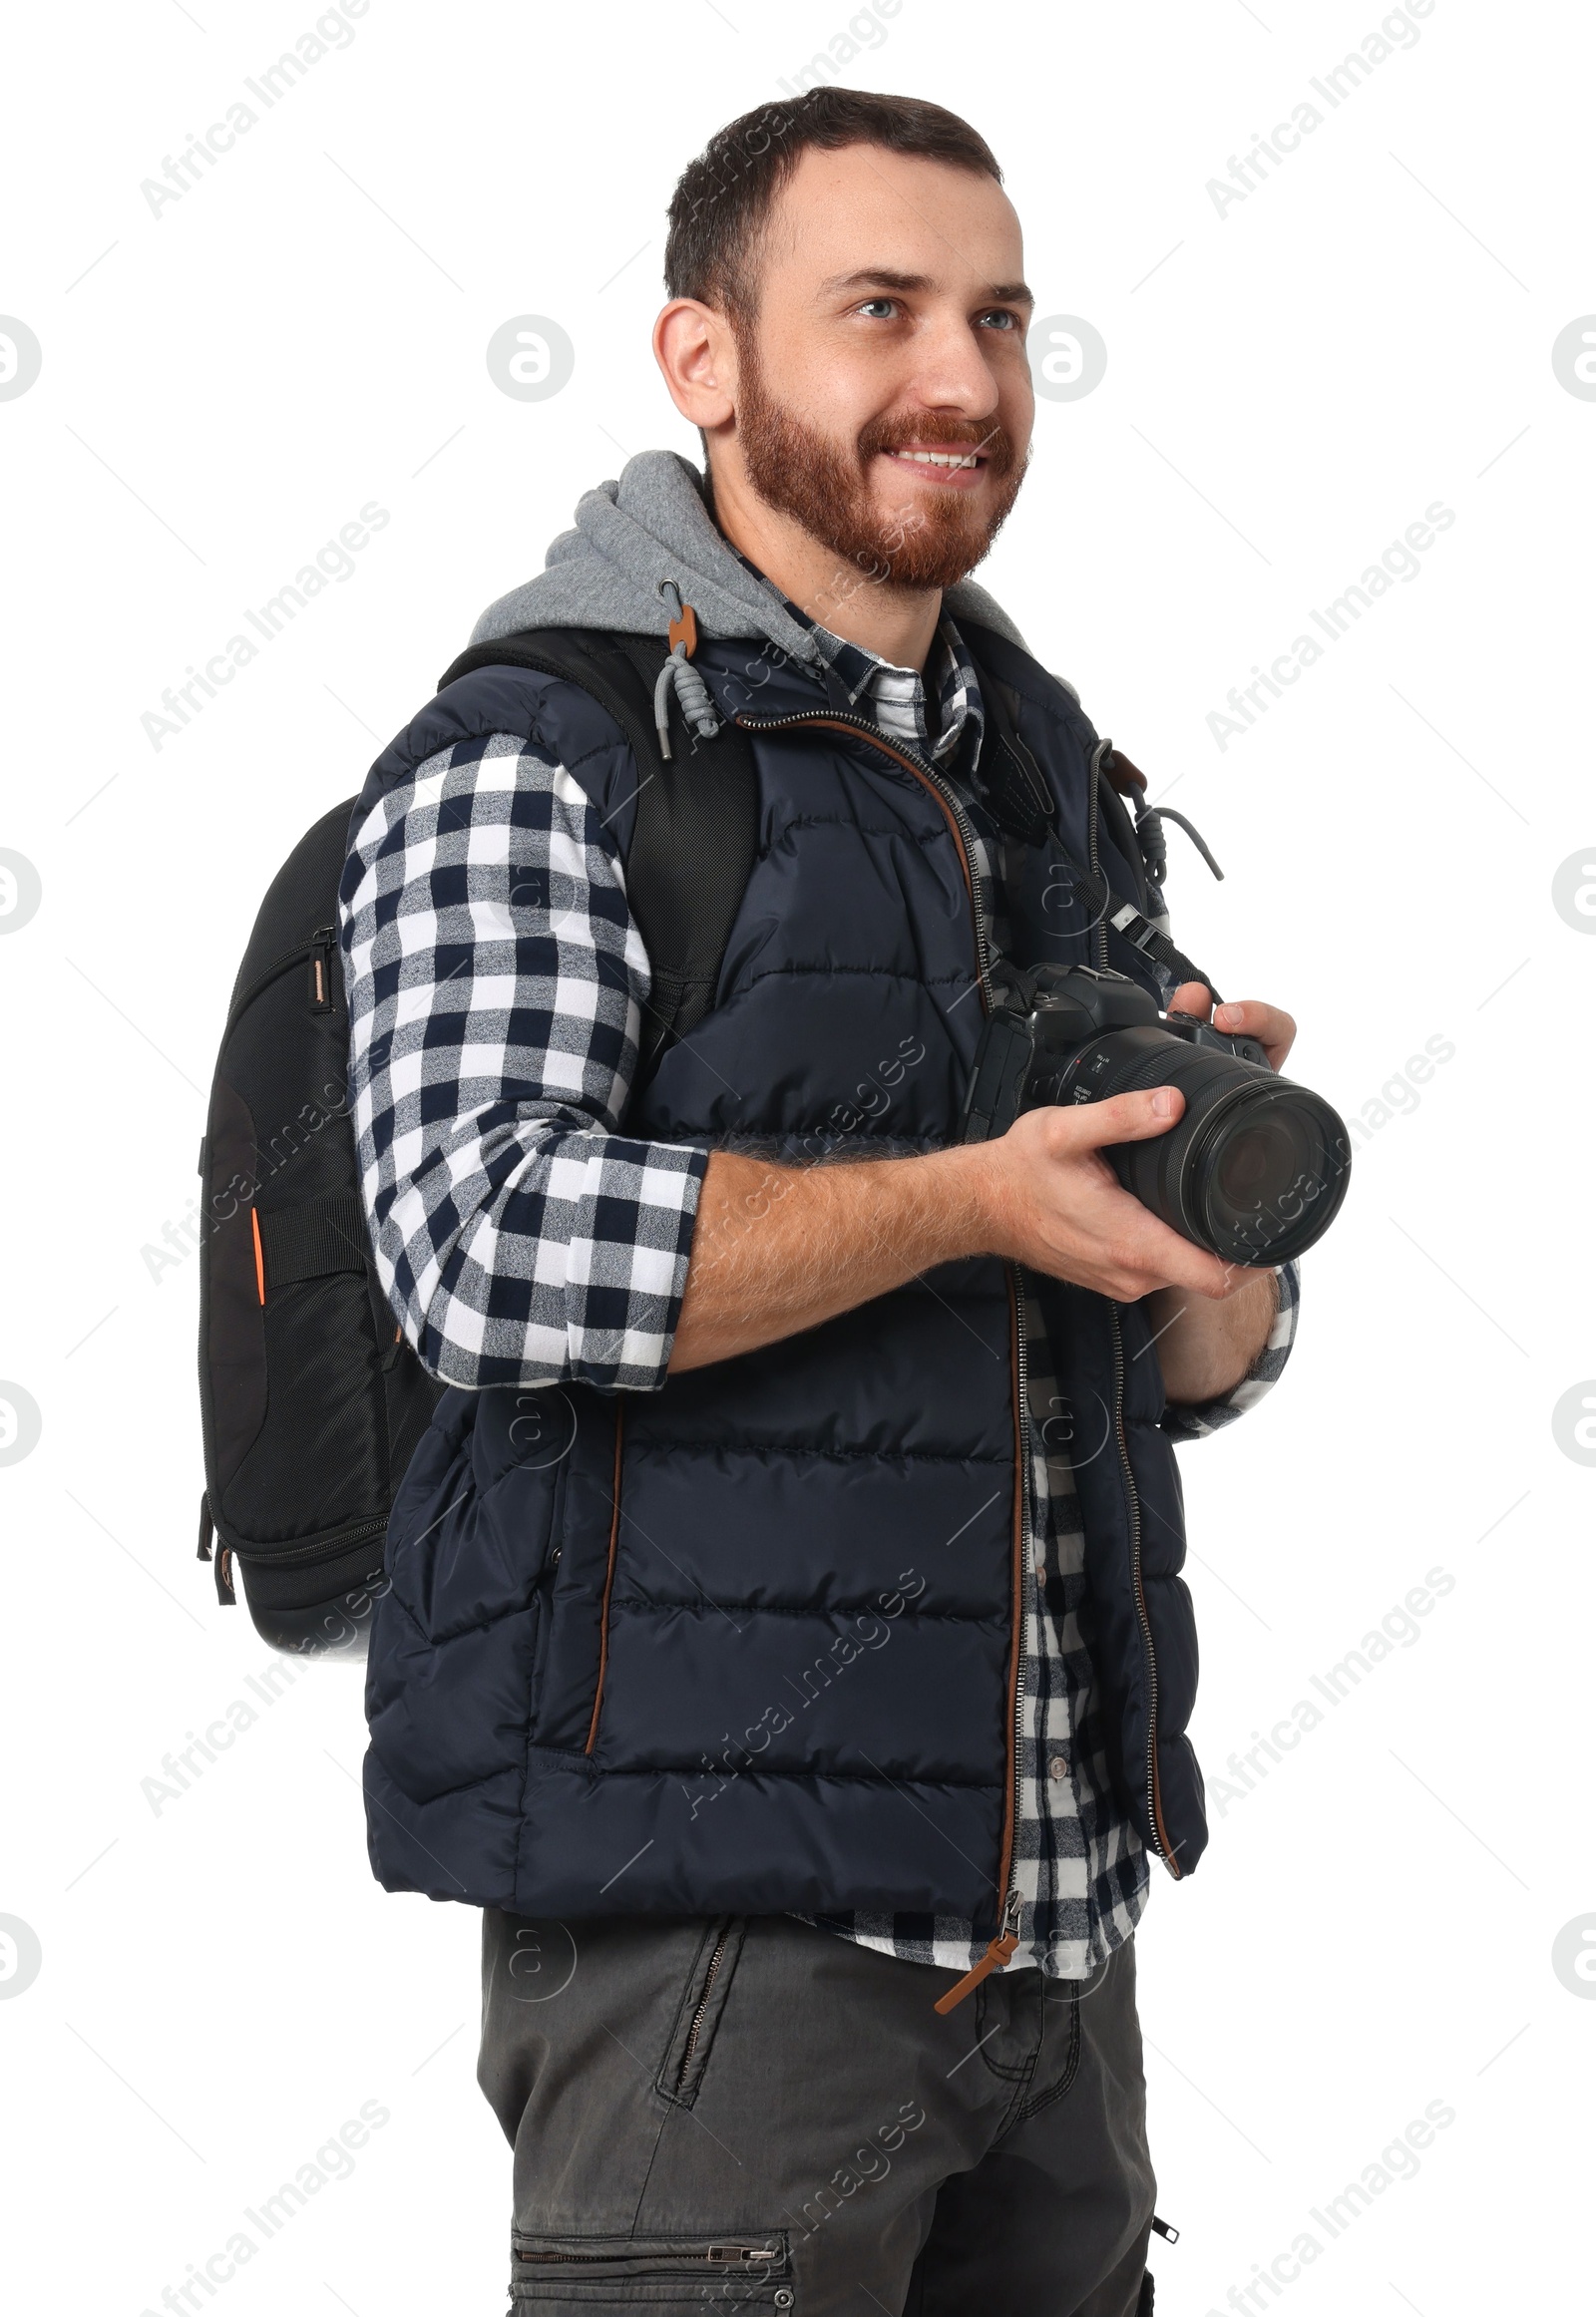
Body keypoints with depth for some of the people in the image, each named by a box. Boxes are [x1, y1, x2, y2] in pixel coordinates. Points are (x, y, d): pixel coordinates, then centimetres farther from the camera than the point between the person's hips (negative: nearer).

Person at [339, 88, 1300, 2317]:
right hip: (704, 1916, -7)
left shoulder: (1050, 788, 16)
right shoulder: (529, 762, -4)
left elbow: (1200, 1358, 17)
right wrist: (961, 1203, -18)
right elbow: (490, 1248, -20)